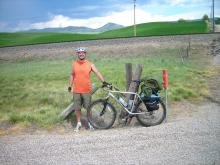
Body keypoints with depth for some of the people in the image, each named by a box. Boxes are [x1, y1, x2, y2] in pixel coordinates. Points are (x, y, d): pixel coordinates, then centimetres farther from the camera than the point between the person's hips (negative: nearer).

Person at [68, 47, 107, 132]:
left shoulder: (90, 64, -1)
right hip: (76, 90, 2)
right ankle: (79, 123, 25)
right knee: (77, 108, 8)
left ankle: (90, 122, 24)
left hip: (86, 90, -2)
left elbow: (97, 73, -8)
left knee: (88, 108, 6)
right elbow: (72, 75, 15)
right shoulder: (74, 64, 5)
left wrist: (103, 81, -21)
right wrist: (70, 86, 12)